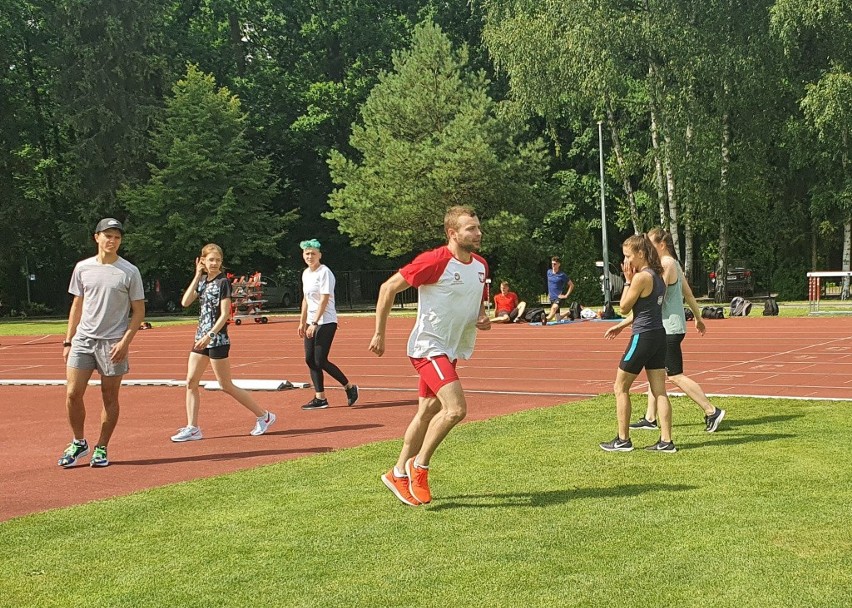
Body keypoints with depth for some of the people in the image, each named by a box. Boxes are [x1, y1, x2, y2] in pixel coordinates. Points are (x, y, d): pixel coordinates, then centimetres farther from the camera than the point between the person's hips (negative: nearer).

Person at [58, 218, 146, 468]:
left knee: (110, 397, 3)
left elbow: (139, 311, 1)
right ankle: (79, 443, 14)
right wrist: (67, 341, 10)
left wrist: (125, 341, -10)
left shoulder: (130, 272, -1)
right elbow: (77, 306, 15)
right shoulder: (82, 268, 8)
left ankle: (101, 448, 16)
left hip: (113, 343, -2)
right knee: (73, 393, -4)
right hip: (83, 339, 2)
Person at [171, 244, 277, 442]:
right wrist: (197, 276, -1)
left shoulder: (223, 282, -10)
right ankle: (192, 428, 7)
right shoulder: (203, 281, 11)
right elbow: (185, 302, 0)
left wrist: (209, 335, -24)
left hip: (217, 340, -7)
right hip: (201, 338, 7)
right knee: (191, 382, 2)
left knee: (226, 386, -2)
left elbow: (225, 314, -16)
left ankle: (264, 416, 9)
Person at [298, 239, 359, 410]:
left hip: (326, 322, -8)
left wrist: (314, 323, -22)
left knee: (320, 361, -10)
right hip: (312, 323, 8)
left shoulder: (324, 272, -13)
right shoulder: (306, 273, 12)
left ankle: (350, 387, 5)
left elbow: (324, 300, -18)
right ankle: (320, 398, 10)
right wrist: (302, 322, 16)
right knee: (310, 360, 4)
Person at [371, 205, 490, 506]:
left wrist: (483, 318, 0)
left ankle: (399, 474, 27)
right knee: (456, 409, -20)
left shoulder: (480, 265, 6)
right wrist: (379, 334, -10)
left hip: (451, 351, 8)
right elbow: (388, 287, -12)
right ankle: (419, 465, -2)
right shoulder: (434, 261, -18)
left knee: (427, 413, 14)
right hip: (429, 346, -8)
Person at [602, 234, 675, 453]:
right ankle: (666, 441, 9)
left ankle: (623, 440, 10)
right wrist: (622, 326, 20)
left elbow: (624, 307, -10)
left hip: (643, 337, -9)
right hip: (659, 335, 9)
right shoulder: (658, 276, 10)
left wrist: (628, 280, -5)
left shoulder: (641, 277, -17)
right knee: (659, 391, 9)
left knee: (621, 387, 5)